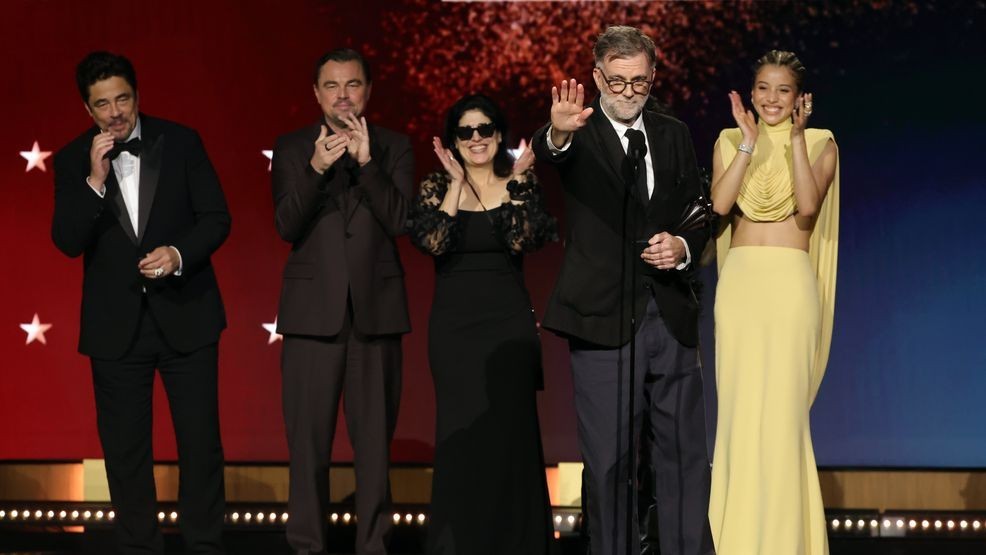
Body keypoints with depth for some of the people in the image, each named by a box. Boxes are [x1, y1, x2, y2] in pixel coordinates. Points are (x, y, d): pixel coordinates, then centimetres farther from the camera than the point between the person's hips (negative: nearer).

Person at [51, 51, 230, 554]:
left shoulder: (181, 143, -2)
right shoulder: (73, 160, -1)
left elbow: (216, 217, -2)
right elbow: (67, 242, -9)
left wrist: (179, 254, -19)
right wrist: (95, 181, -21)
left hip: (185, 317, -1)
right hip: (116, 324, 1)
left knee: (200, 441, 4)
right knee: (124, 449, 9)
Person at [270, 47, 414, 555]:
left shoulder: (394, 148, 7)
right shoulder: (292, 149, 6)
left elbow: (400, 220, -6)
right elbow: (287, 227, -4)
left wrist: (366, 161, -17)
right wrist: (316, 168, -19)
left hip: (376, 309, 0)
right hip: (313, 312, 0)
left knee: (374, 442, 4)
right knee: (308, 443, 2)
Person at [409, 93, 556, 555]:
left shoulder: (520, 183, 5)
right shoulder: (435, 187, 3)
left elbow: (525, 240, -11)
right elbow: (431, 241, -15)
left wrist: (515, 184, -14)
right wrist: (456, 184, -13)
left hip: (510, 325, 1)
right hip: (454, 327, -1)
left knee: (510, 431, 2)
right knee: (461, 434, 0)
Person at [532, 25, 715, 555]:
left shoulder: (673, 135, 12)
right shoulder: (580, 134, -3)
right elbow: (548, 150, -27)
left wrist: (683, 247, -6)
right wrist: (558, 132, -51)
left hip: (671, 317, 4)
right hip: (604, 319, -4)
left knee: (684, 452, 9)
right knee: (610, 461, 2)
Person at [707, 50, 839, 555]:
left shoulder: (820, 143, 5)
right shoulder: (730, 141, 11)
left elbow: (807, 206, -12)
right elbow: (719, 204, -5)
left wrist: (796, 136, -12)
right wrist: (751, 143, -7)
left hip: (791, 282, -2)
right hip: (739, 281, 2)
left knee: (782, 406, -6)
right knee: (738, 405, 0)